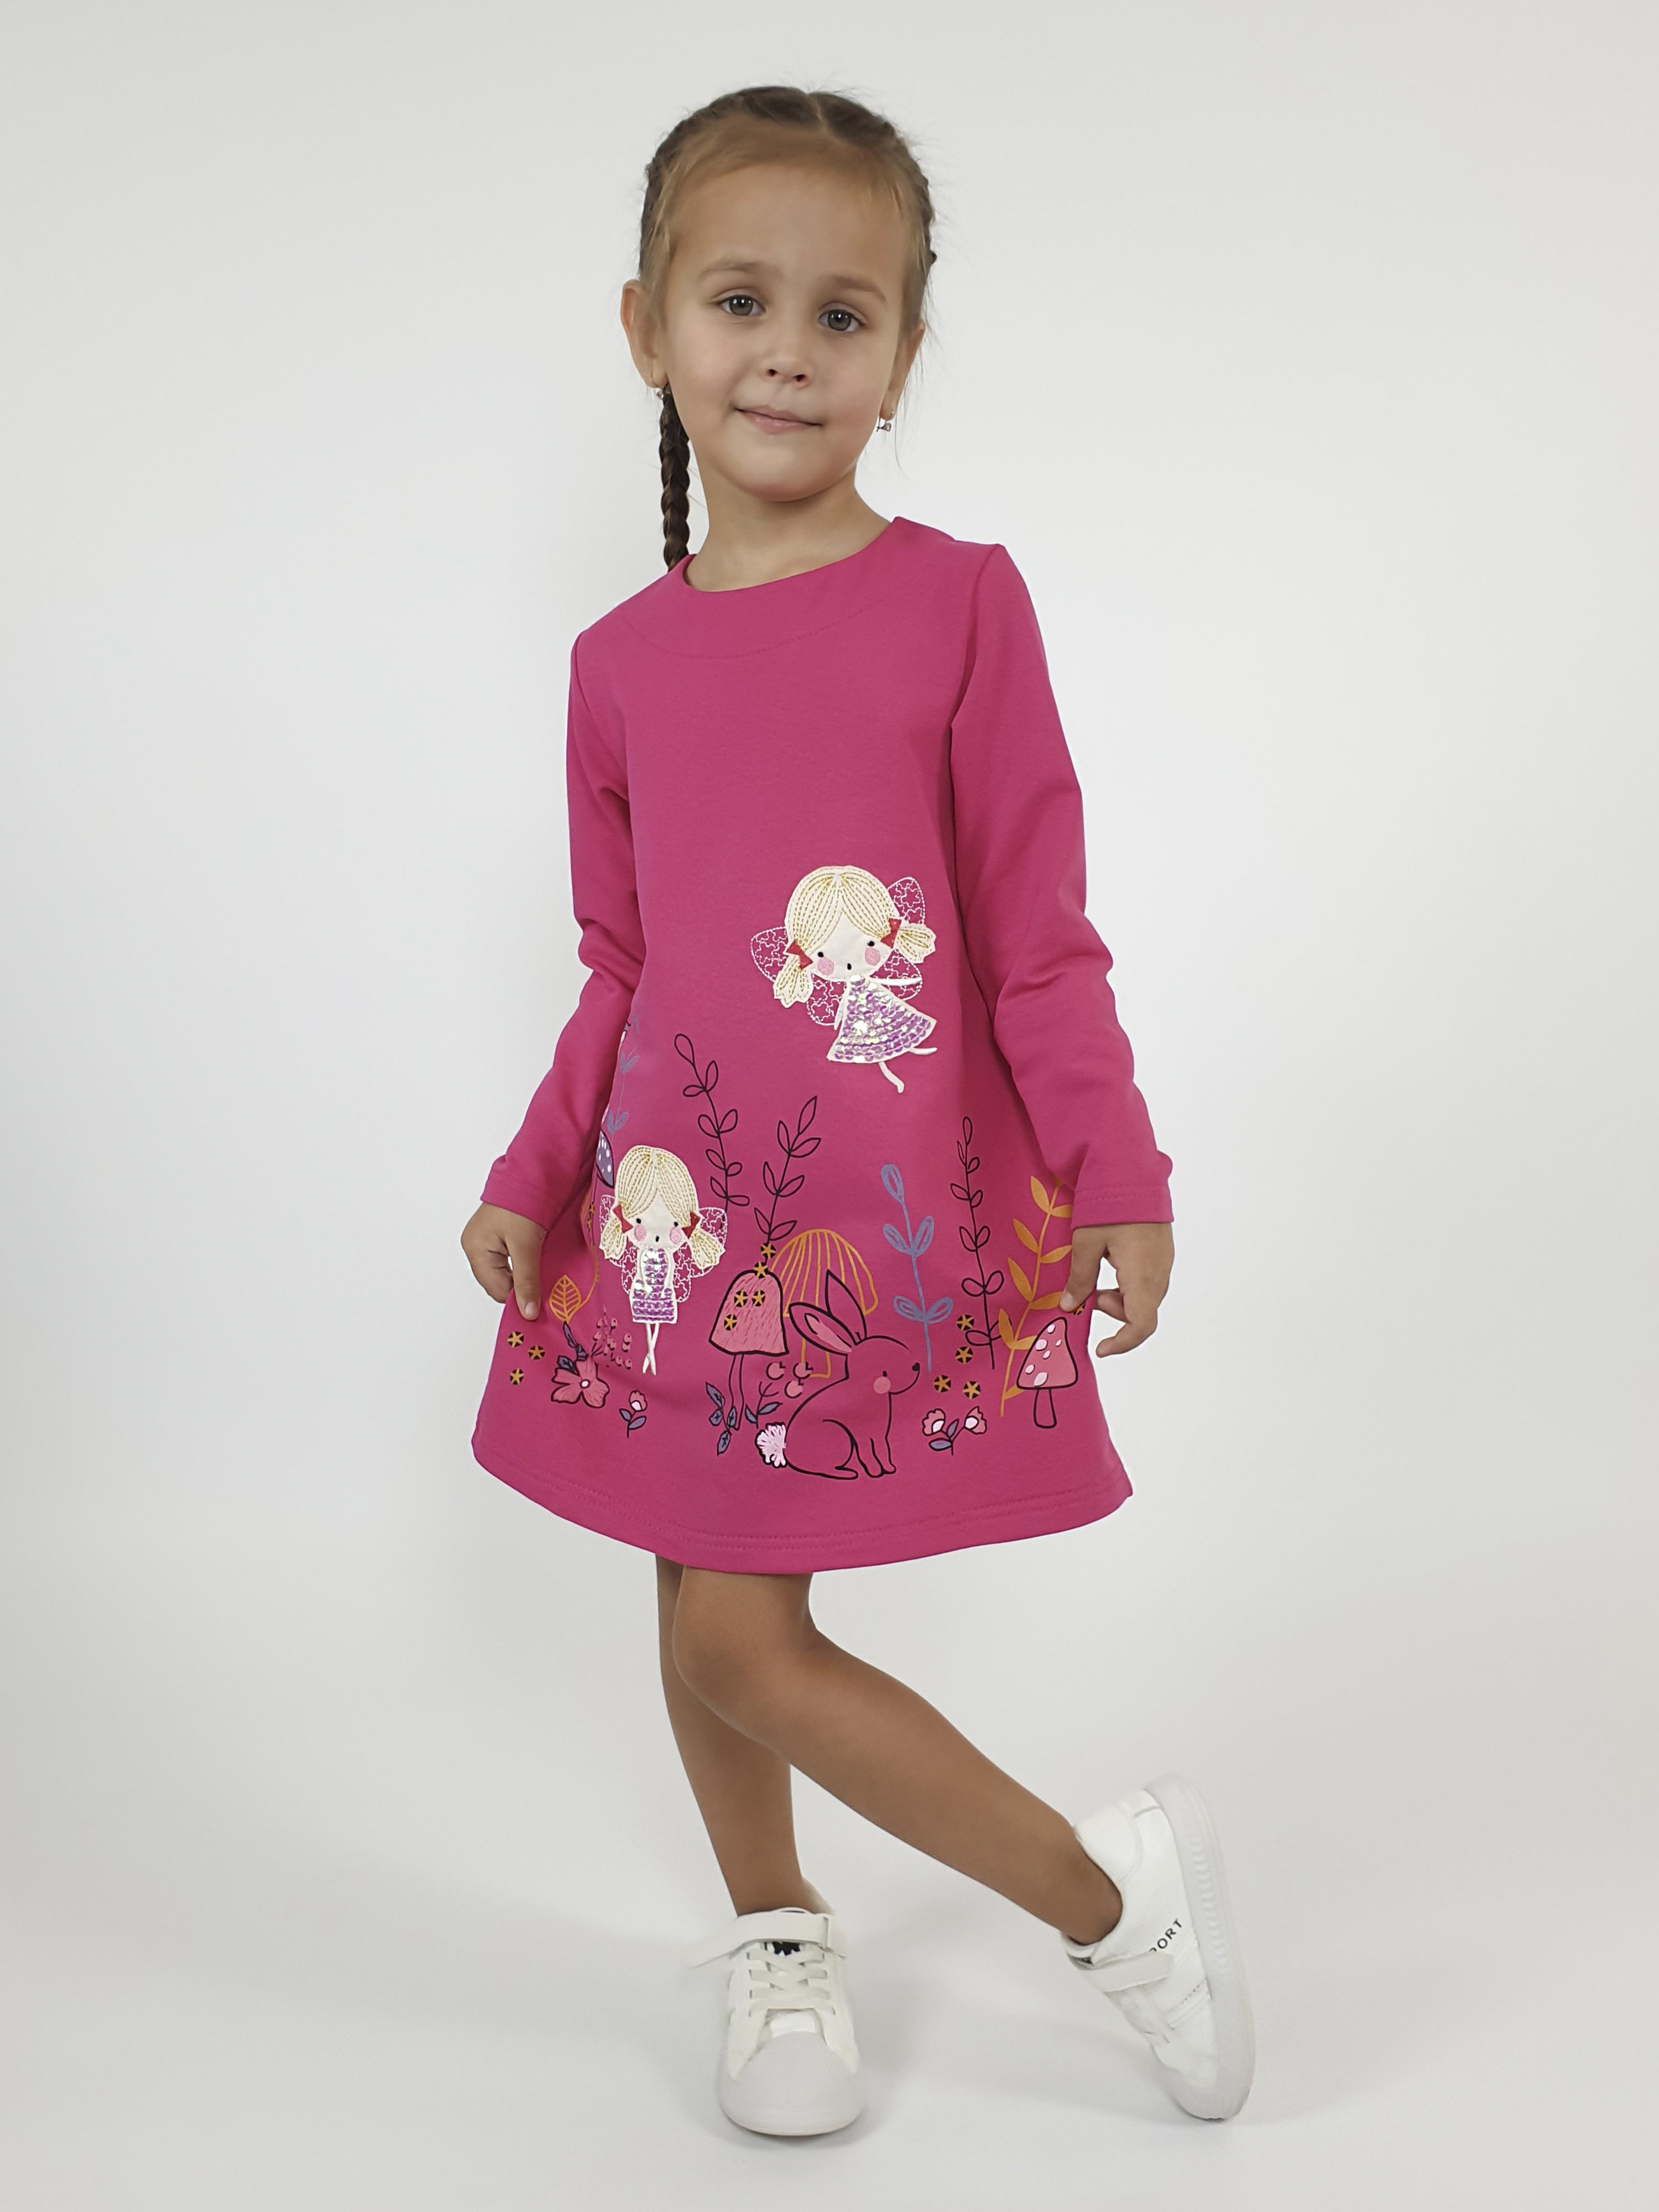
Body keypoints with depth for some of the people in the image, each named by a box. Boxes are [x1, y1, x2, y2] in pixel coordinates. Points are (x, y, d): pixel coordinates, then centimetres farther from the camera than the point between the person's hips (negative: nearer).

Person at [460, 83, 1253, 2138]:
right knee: (714, 1621, 12)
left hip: (902, 1207, -4)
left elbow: (1037, 933, -4)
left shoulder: (958, 598, -5)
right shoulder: (621, 657, 5)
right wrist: (533, 1183, 3)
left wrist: (1116, 1176, -8)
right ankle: (777, 1935, 37)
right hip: (688, 1202, 4)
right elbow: (620, 970, 10)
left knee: (737, 1628, -4)